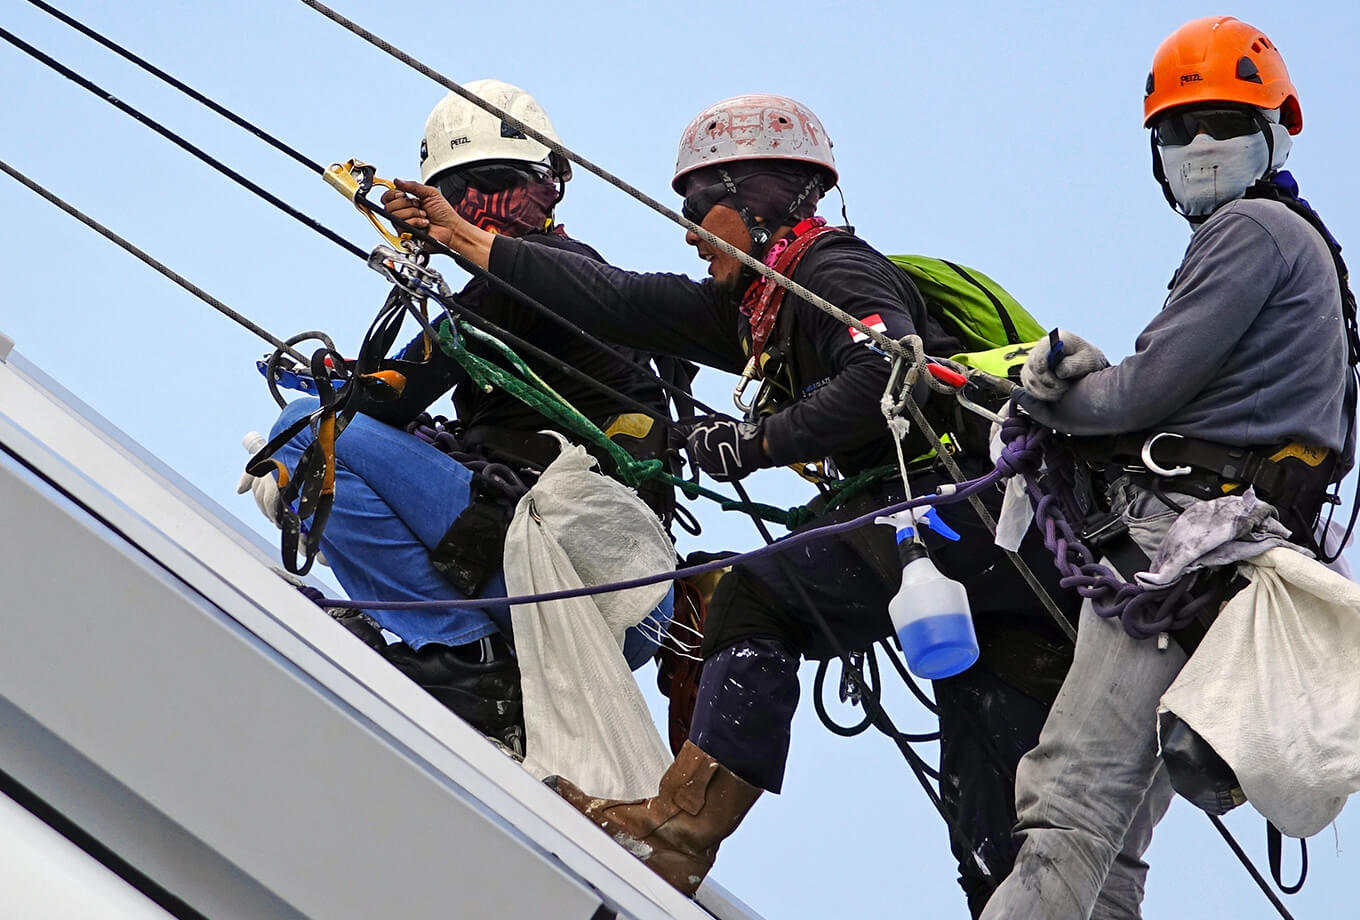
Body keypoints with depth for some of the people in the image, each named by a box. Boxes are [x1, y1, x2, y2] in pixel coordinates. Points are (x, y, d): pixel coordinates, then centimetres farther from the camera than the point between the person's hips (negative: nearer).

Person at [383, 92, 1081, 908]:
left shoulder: (835, 273, -5)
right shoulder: (760, 310, 21)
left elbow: (890, 376, -24)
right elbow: (621, 303, 23)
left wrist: (760, 440, -17)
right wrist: (465, 239, 25)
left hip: (971, 499, -10)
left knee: (759, 598, -12)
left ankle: (682, 829, -16)